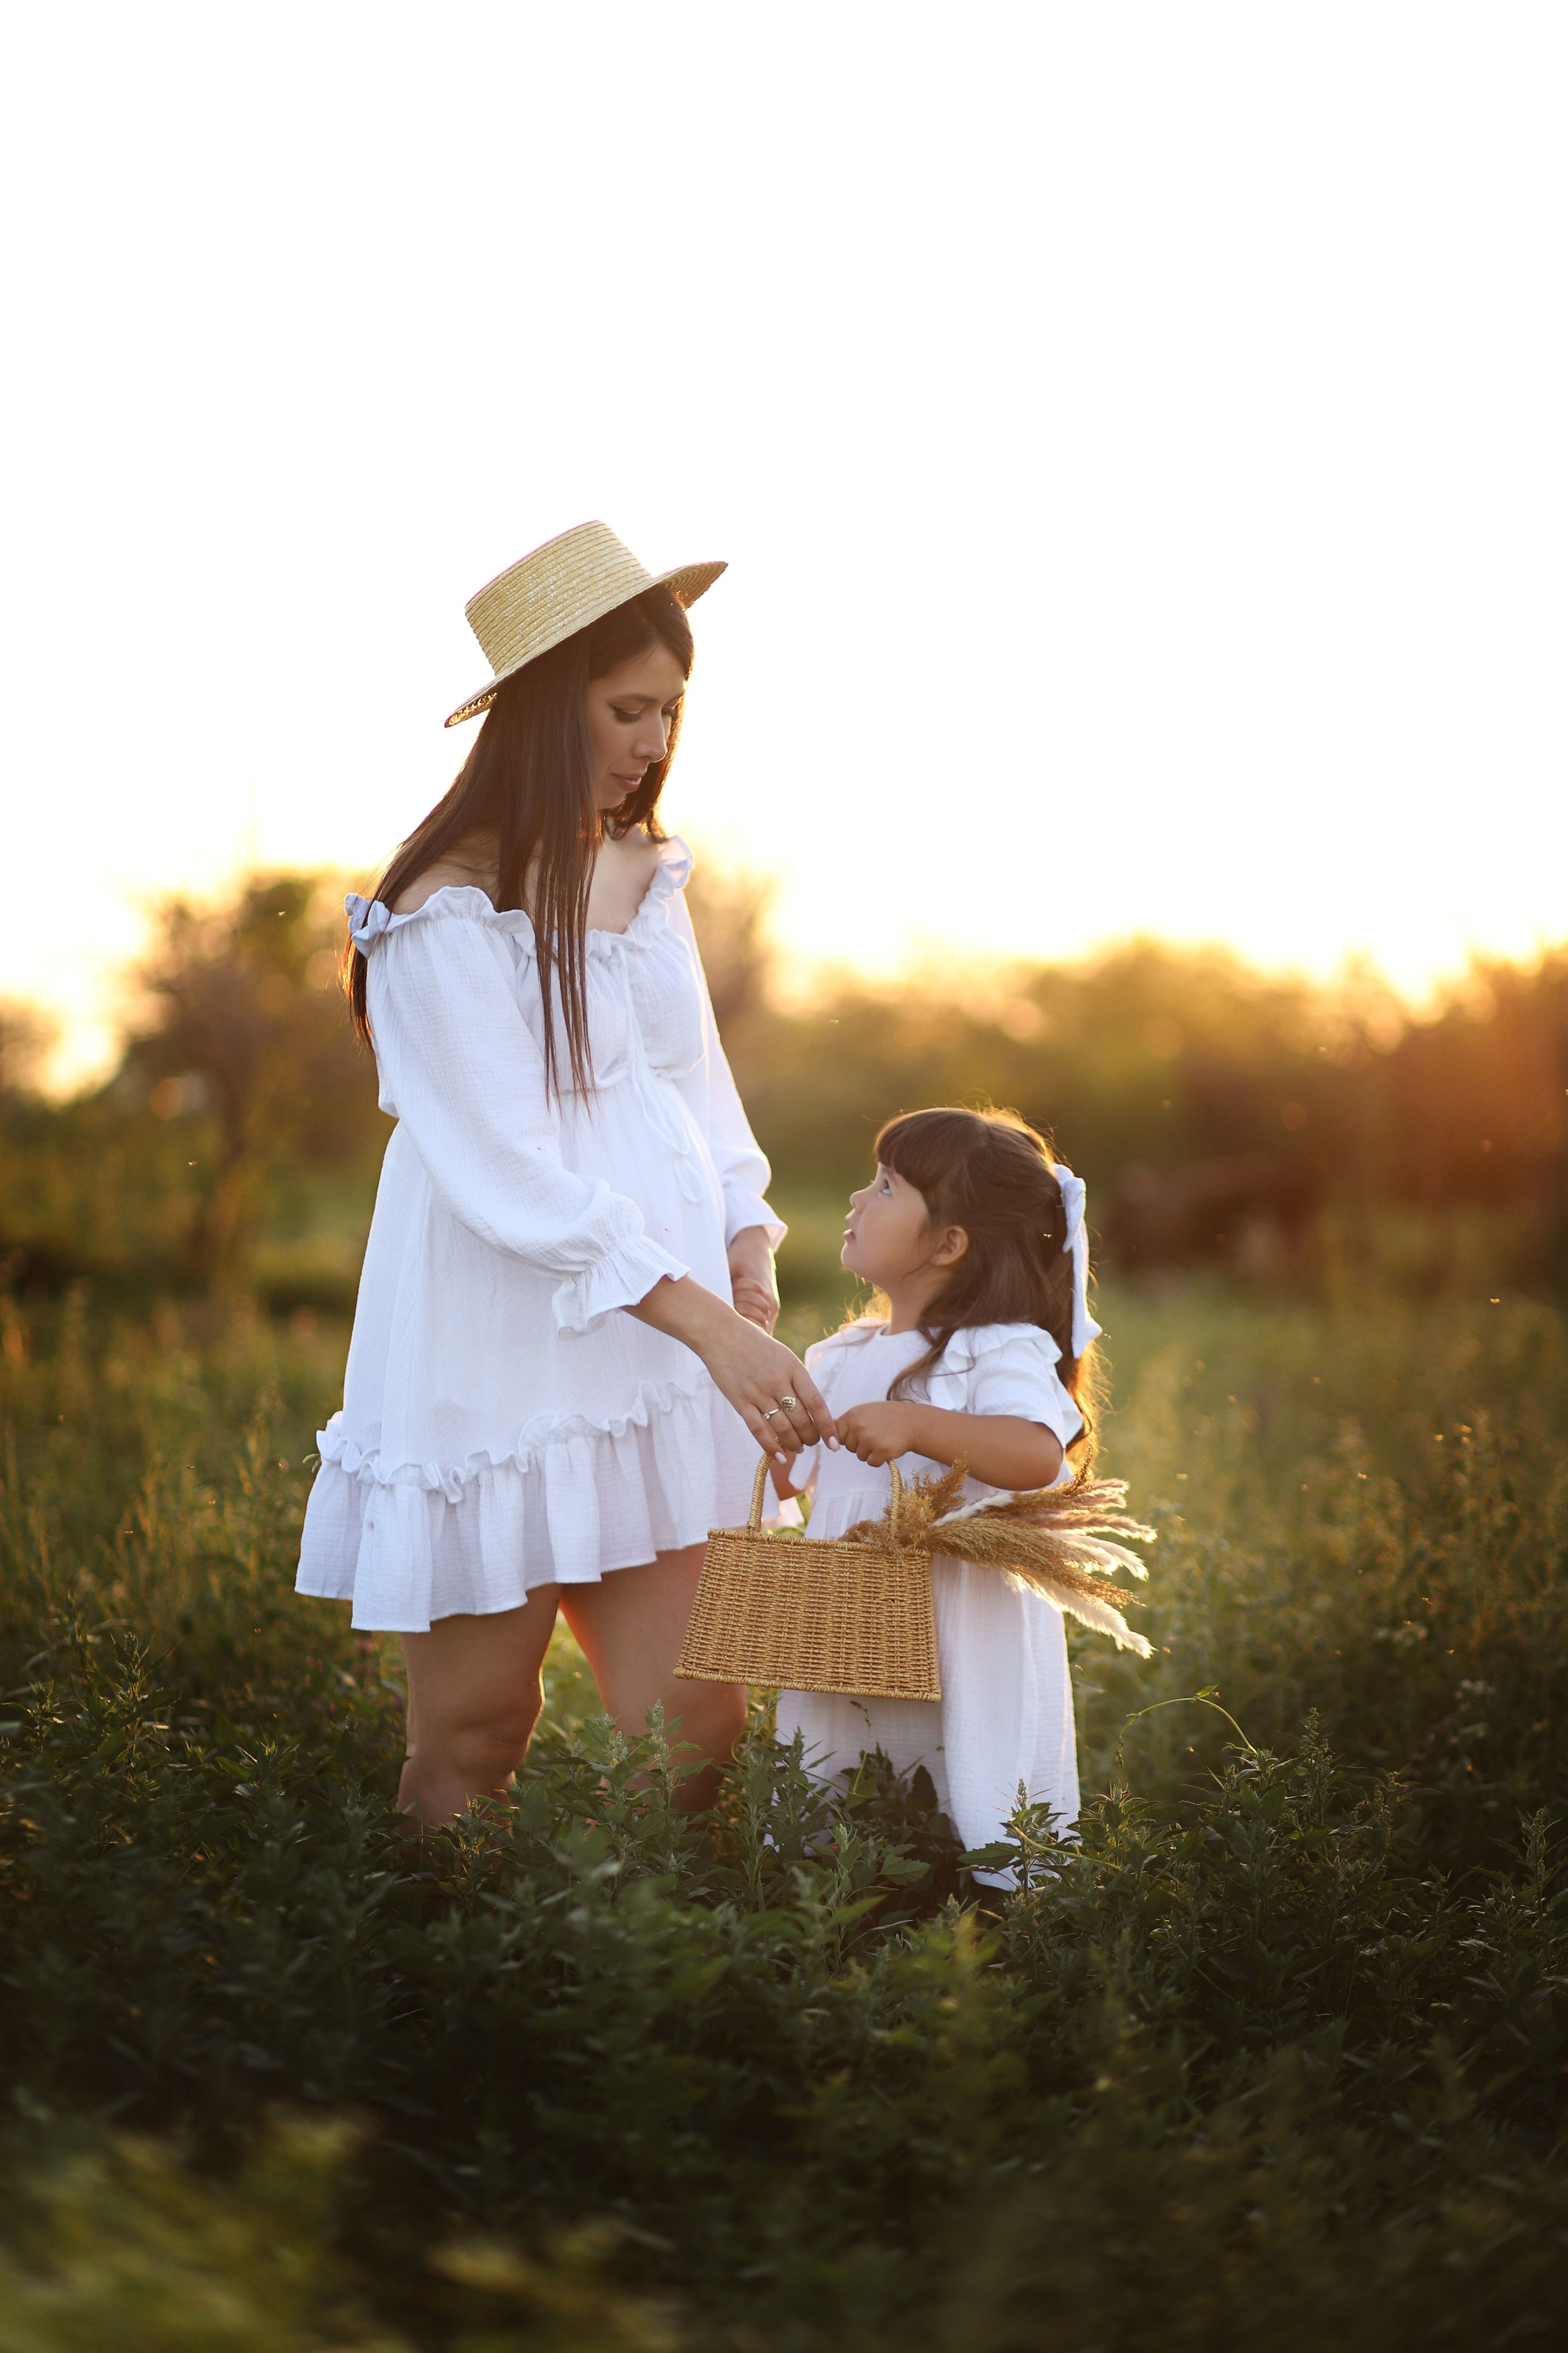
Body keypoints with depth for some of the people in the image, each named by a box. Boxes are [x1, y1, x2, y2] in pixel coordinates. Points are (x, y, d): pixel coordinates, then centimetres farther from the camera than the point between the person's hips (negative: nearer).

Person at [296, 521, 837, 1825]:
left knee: (697, 1724, 1)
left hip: (654, 1355, 6)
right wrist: (711, 1327, -22)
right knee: (475, 1736, 4)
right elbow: (509, 1173, -17)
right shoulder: (447, 915, -12)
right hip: (497, 1357, -6)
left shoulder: (646, 872, 12)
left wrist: (747, 1257, -1)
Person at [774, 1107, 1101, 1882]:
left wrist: (916, 1426, -37)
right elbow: (784, 1474, 22)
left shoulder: (1000, 1352, -10)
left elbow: (1037, 1454, -28)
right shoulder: (840, 1360, 14)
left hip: (964, 1664, -6)